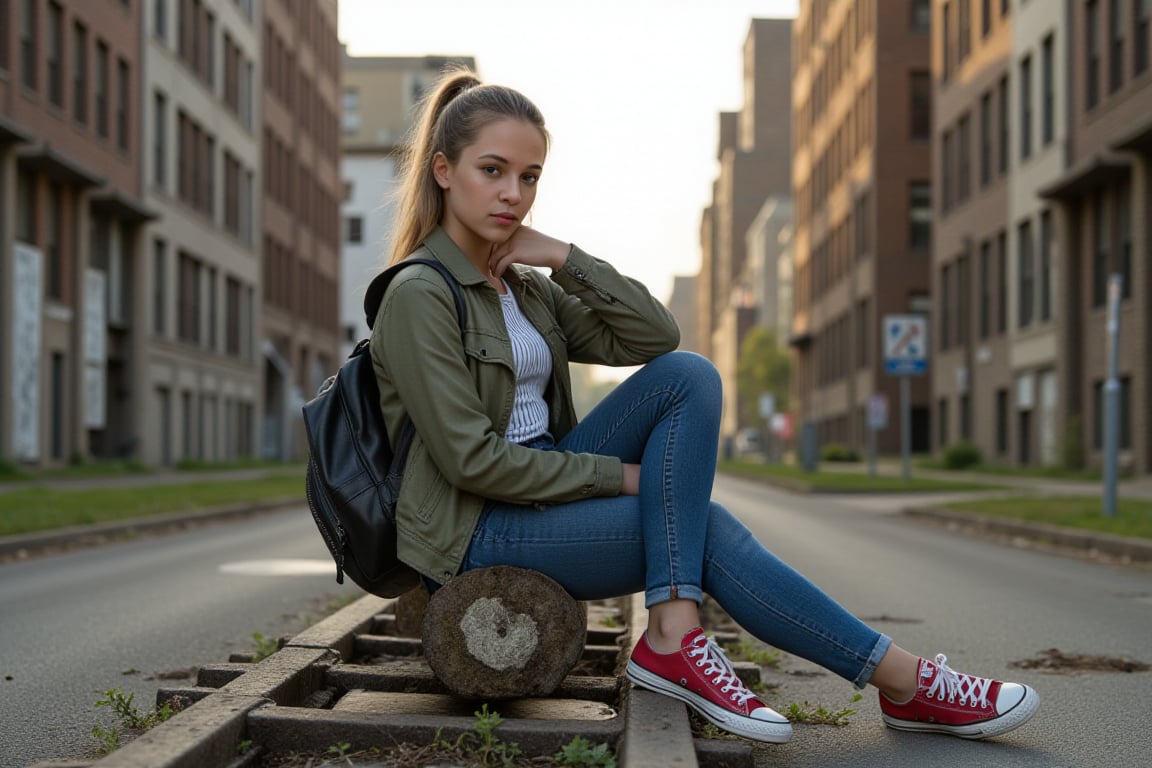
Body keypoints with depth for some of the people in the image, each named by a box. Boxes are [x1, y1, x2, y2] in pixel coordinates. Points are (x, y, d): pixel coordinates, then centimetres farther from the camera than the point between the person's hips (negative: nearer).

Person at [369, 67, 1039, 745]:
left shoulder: (522, 285, 12)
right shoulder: (420, 295, -13)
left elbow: (657, 337, 2)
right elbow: (472, 459, -19)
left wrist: (564, 258, -7)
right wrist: (621, 474, -13)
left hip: (535, 487, 8)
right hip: (473, 531, -8)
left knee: (688, 377, -12)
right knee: (704, 529, -16)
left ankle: (674, 636, -21)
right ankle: (903, 678, -8)